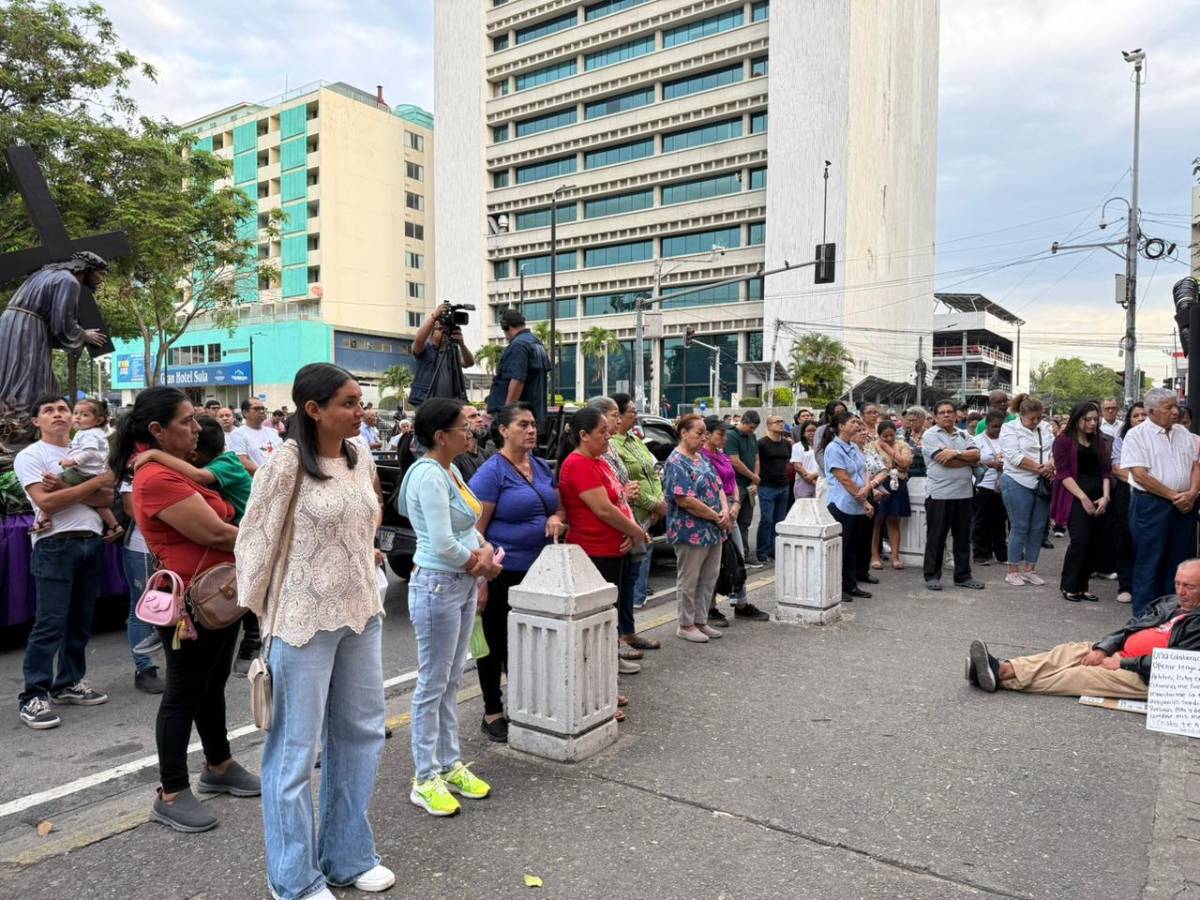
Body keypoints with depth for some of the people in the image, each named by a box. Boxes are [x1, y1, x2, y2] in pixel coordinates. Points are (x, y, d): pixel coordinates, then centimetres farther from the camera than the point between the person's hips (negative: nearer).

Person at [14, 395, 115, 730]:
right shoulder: (29, 456, -1)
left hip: (91, 542, 6)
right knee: (50, 623, -7)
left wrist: (68, 489, -12)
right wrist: (93, 483, -12)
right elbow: (46, 503, -14)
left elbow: (106, 499, 3)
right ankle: (33, 697, 0)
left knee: (80, 621, 11)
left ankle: (69, 683, 23)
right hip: (54, 546, -5)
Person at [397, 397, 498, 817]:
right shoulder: (428, 474, -19)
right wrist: (479, 563, -8)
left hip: (463, 584, 9)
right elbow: (442, 543, -25)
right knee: (432, 684, 3)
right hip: (438, 586, -9)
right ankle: (425, 779, 16)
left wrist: (485, 552, -6)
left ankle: (449, 765, 30)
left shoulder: (451, 470, 9)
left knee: (451, 681, 17)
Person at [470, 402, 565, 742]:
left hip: (537, 571, 7)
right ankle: (492, 713, 21)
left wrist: (557, 518, -6)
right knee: (497, 643, 7)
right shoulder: (492, 471, -12)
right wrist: (481, 580, -19)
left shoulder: (542, 466, 9)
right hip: (503, 572, -6)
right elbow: (476, 529, -15)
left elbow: (559, 507, 19)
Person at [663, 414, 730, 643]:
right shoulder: (676, 462, -15)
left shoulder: (702, 458, 13)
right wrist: (717, 517, -15)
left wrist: (725, 510, -7)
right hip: (691, 531, -9)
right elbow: (685, 500, -22)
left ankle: (701, 621, 27)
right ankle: (685, 625, 17)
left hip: (713, 530, 9)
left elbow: (718, 486, 13)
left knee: (709, 578, 15)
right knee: (689, 580, 4)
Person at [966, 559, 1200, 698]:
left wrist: (1122, 664, -15)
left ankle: (1002, 679, -33)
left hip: (1147, 679, -8)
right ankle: (1003, 669, -31)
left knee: (1083, 675, -23)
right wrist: (1102, 649, -2)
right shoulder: (1170, 602, 18)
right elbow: (1131, 626, 15)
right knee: (1071, 651, -12)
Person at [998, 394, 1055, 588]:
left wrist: (1050, 465, -14)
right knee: (1020, 528, -2)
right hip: (1018, 484, -6)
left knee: (1038, 528, 8)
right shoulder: (1009, 428, -4)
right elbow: (1015, 457, -15)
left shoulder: (1045, 428, 13)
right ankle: (1013, 571, 8)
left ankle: (1029, 569, 19)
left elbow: (1055, 449, 7)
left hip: (1042, 484, 6)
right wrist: (1040, 468, -14)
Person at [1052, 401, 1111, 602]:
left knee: (1097, 543, 1)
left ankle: (1081, 585, 15)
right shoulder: (1064, 440, 1)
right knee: (1080, 539, -16)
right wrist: (1083, 498, -14)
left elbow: (1106, 471, 12)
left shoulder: (1099, 441, 18)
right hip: (1075, 497, -5)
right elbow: (1063, 473, -7)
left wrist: (1106, 497, -3)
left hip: (1099, 500, 6)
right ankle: (1068, 586, -1)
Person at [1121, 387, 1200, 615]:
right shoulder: (1136, 435, -7)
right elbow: (1140, 475, -14)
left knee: (1177, 562, 11)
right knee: (1149, 563, 0)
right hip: (1151, 506, -6)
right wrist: (1174, 496, -13)